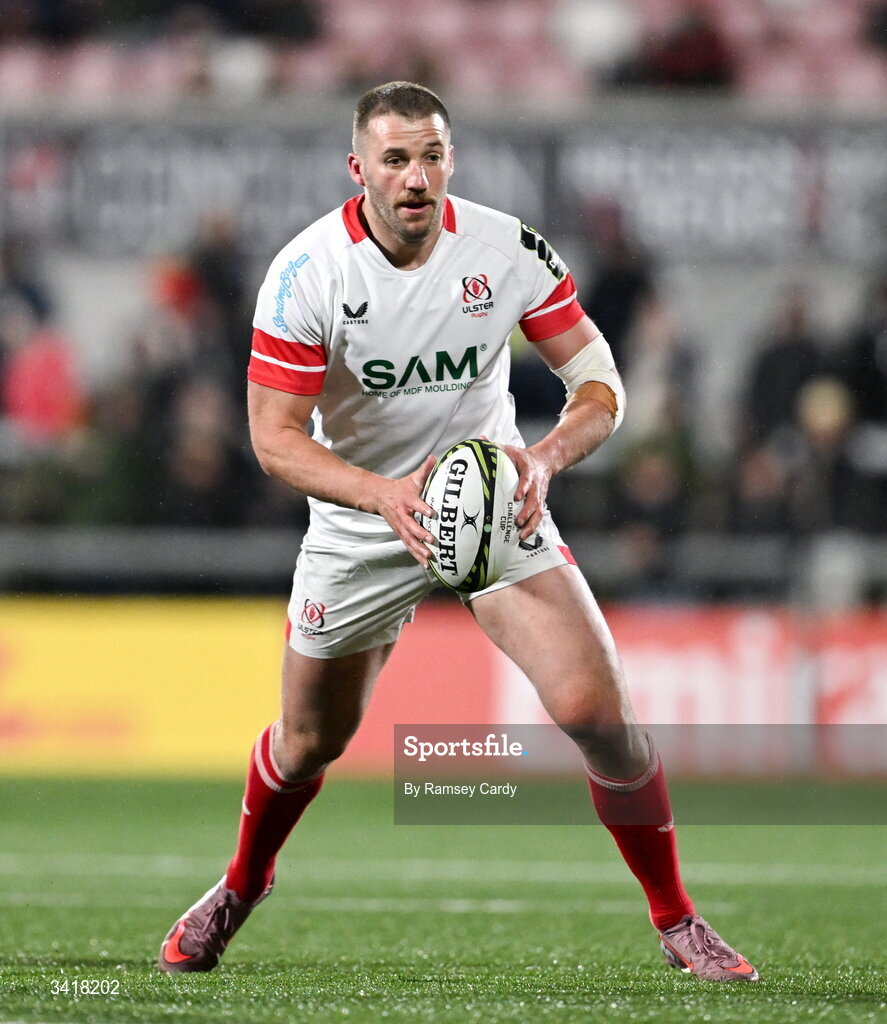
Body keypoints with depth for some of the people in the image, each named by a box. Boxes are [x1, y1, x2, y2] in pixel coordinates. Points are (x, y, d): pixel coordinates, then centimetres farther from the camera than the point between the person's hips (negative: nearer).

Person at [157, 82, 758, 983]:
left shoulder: (509, 250, -15)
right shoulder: (306, 273, -19)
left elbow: (599, 382, -11)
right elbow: (274, 436, -18)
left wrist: (544, 459, -32)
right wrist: (384, 494, -35)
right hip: (360, 517, 0)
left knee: (596, 710, -15)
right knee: (311, 740, 12)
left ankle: (676, 921, 2)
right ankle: (240, 886, 43)